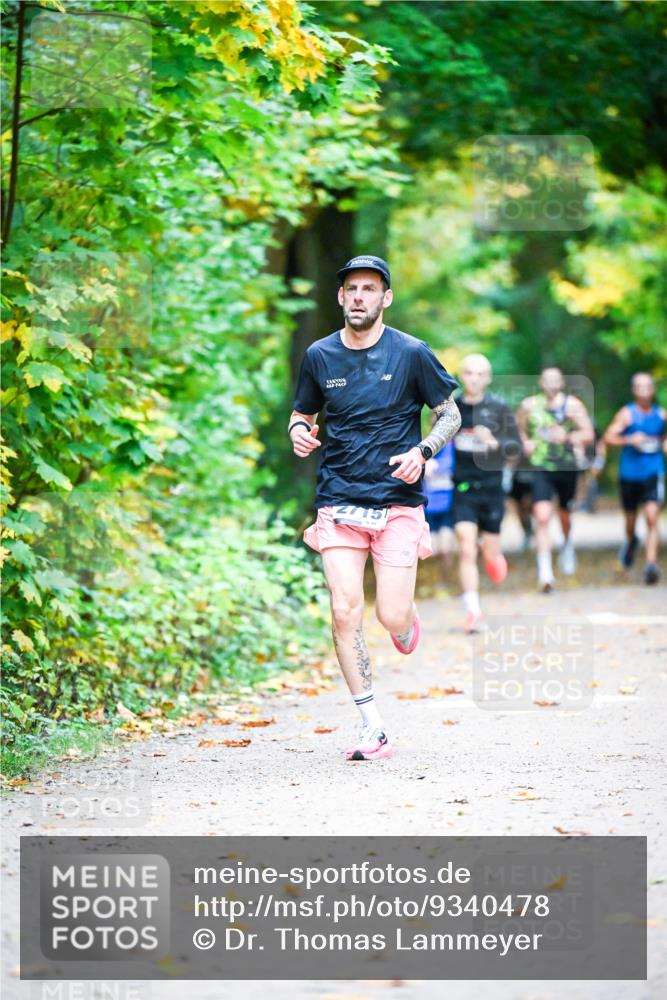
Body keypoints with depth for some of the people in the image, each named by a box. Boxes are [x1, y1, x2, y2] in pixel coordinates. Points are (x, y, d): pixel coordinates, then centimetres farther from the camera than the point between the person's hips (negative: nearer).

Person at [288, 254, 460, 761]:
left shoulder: (411, 354, -2)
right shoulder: (319, 356, 5)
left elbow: (451, 415, 6)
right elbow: (302, 414, 19)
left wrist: (421, 452, -13)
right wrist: (299, 432, -5)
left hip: (398, 500, -2)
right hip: (339, 503, 2)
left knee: (392, 619, -9)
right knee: (345, 614, -9)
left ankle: (409, 619, 31)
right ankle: (372, 727, 1)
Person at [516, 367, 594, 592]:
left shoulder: (572, 404, -3)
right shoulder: (529, 405, 3)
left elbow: (589, 434, -8)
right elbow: (518, 428, 20)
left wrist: (567, 437, -25)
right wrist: (525, 442, 0)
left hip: (567, 467, 1)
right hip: (541, 467, -1)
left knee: (565, 514, 17)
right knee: (542, 517, -17)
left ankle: (567, 544, 53)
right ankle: (544, 571, -19)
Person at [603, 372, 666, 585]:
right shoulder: (627, 413, -3)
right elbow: (608, 437, -8)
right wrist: (630, 440, -21)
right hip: (630, 473, 0)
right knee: (630, 519, 14)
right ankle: (631, 541, 50)